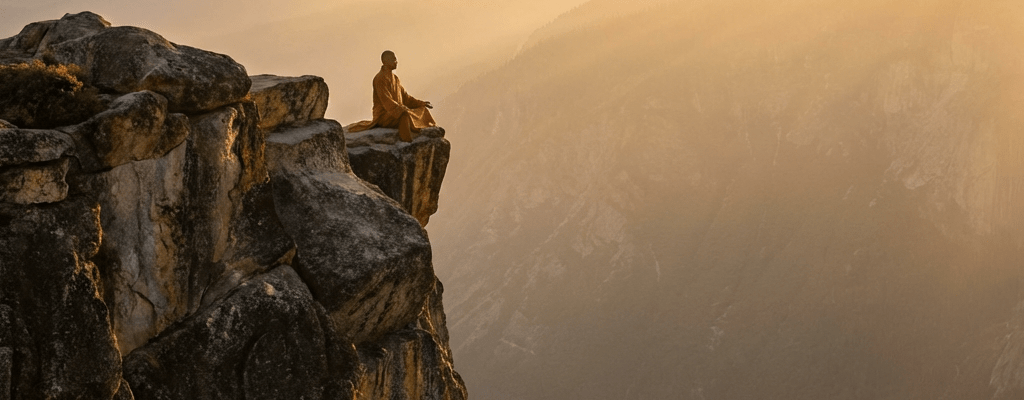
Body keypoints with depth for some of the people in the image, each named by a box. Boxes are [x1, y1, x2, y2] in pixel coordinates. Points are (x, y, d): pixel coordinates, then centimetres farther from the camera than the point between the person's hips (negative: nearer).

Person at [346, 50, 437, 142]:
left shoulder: (395, 78, 13)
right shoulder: (380, 79, -16)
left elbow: (405, 97, 15)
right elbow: (387, 102, -24)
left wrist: (422, 103, 4)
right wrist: (403, 110, -35)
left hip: (397, 112, 10)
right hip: (383, 115, -10)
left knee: (424, 111, 0)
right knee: (405, 116, -38)